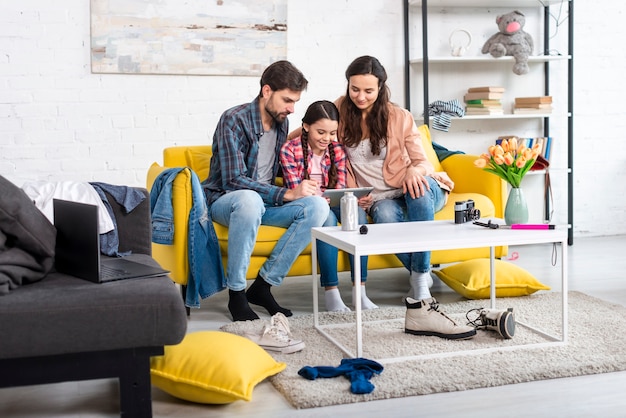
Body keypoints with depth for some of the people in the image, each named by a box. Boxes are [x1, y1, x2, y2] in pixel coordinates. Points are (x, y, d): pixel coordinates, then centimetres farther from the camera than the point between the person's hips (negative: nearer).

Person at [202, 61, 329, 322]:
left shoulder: (281, 123, 7)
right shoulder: (234, 120, -16)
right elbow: (234, 180, -23)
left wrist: (302, 189, -1)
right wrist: (287, 194, -28)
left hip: (265, 200, 7)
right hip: (223, 200, -6)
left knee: (318, 206, -20)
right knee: (249, 199, -43)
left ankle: (263, 286, -17)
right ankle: (236, 293, -27)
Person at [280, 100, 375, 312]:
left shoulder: (337, 150, 4)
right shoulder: (290, 150, -9)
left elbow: (341, 187, -1)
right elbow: (296, 191, -13)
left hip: (331, 204, 4)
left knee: (358, 212, -27)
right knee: (327, 217, -36)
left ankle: (360, 290, -27)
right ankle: (331, 293, -35)